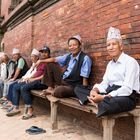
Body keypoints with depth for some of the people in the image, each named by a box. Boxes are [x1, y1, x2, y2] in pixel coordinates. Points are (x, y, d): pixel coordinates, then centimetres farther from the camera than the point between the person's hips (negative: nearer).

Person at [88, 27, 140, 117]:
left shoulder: (130, 62, -8)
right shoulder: (110, 63, 17)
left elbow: (127, 89, -18)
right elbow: (105, 83, 13)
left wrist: (104, 97, -26)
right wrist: (95, 90, -11)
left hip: (126, 97, -7)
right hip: (110, 93, 7)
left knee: (110, 102, -41)